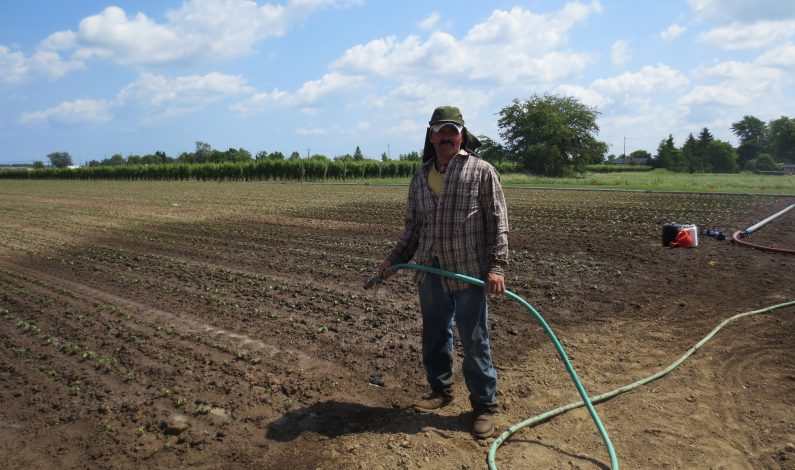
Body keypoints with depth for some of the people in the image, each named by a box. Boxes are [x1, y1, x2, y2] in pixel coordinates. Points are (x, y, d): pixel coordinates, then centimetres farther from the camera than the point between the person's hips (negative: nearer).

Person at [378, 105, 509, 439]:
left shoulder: (482, 171, -2)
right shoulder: (420, 177, 12)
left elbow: (497, 223, -5)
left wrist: (496, 266, -14)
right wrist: (394, 259, 7)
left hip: (468, 273, -5)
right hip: (429, 272, 5)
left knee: (475, 342, 2)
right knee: (434, 337, 16)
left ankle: (484, 406, 16)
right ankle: (440, 390, 35)